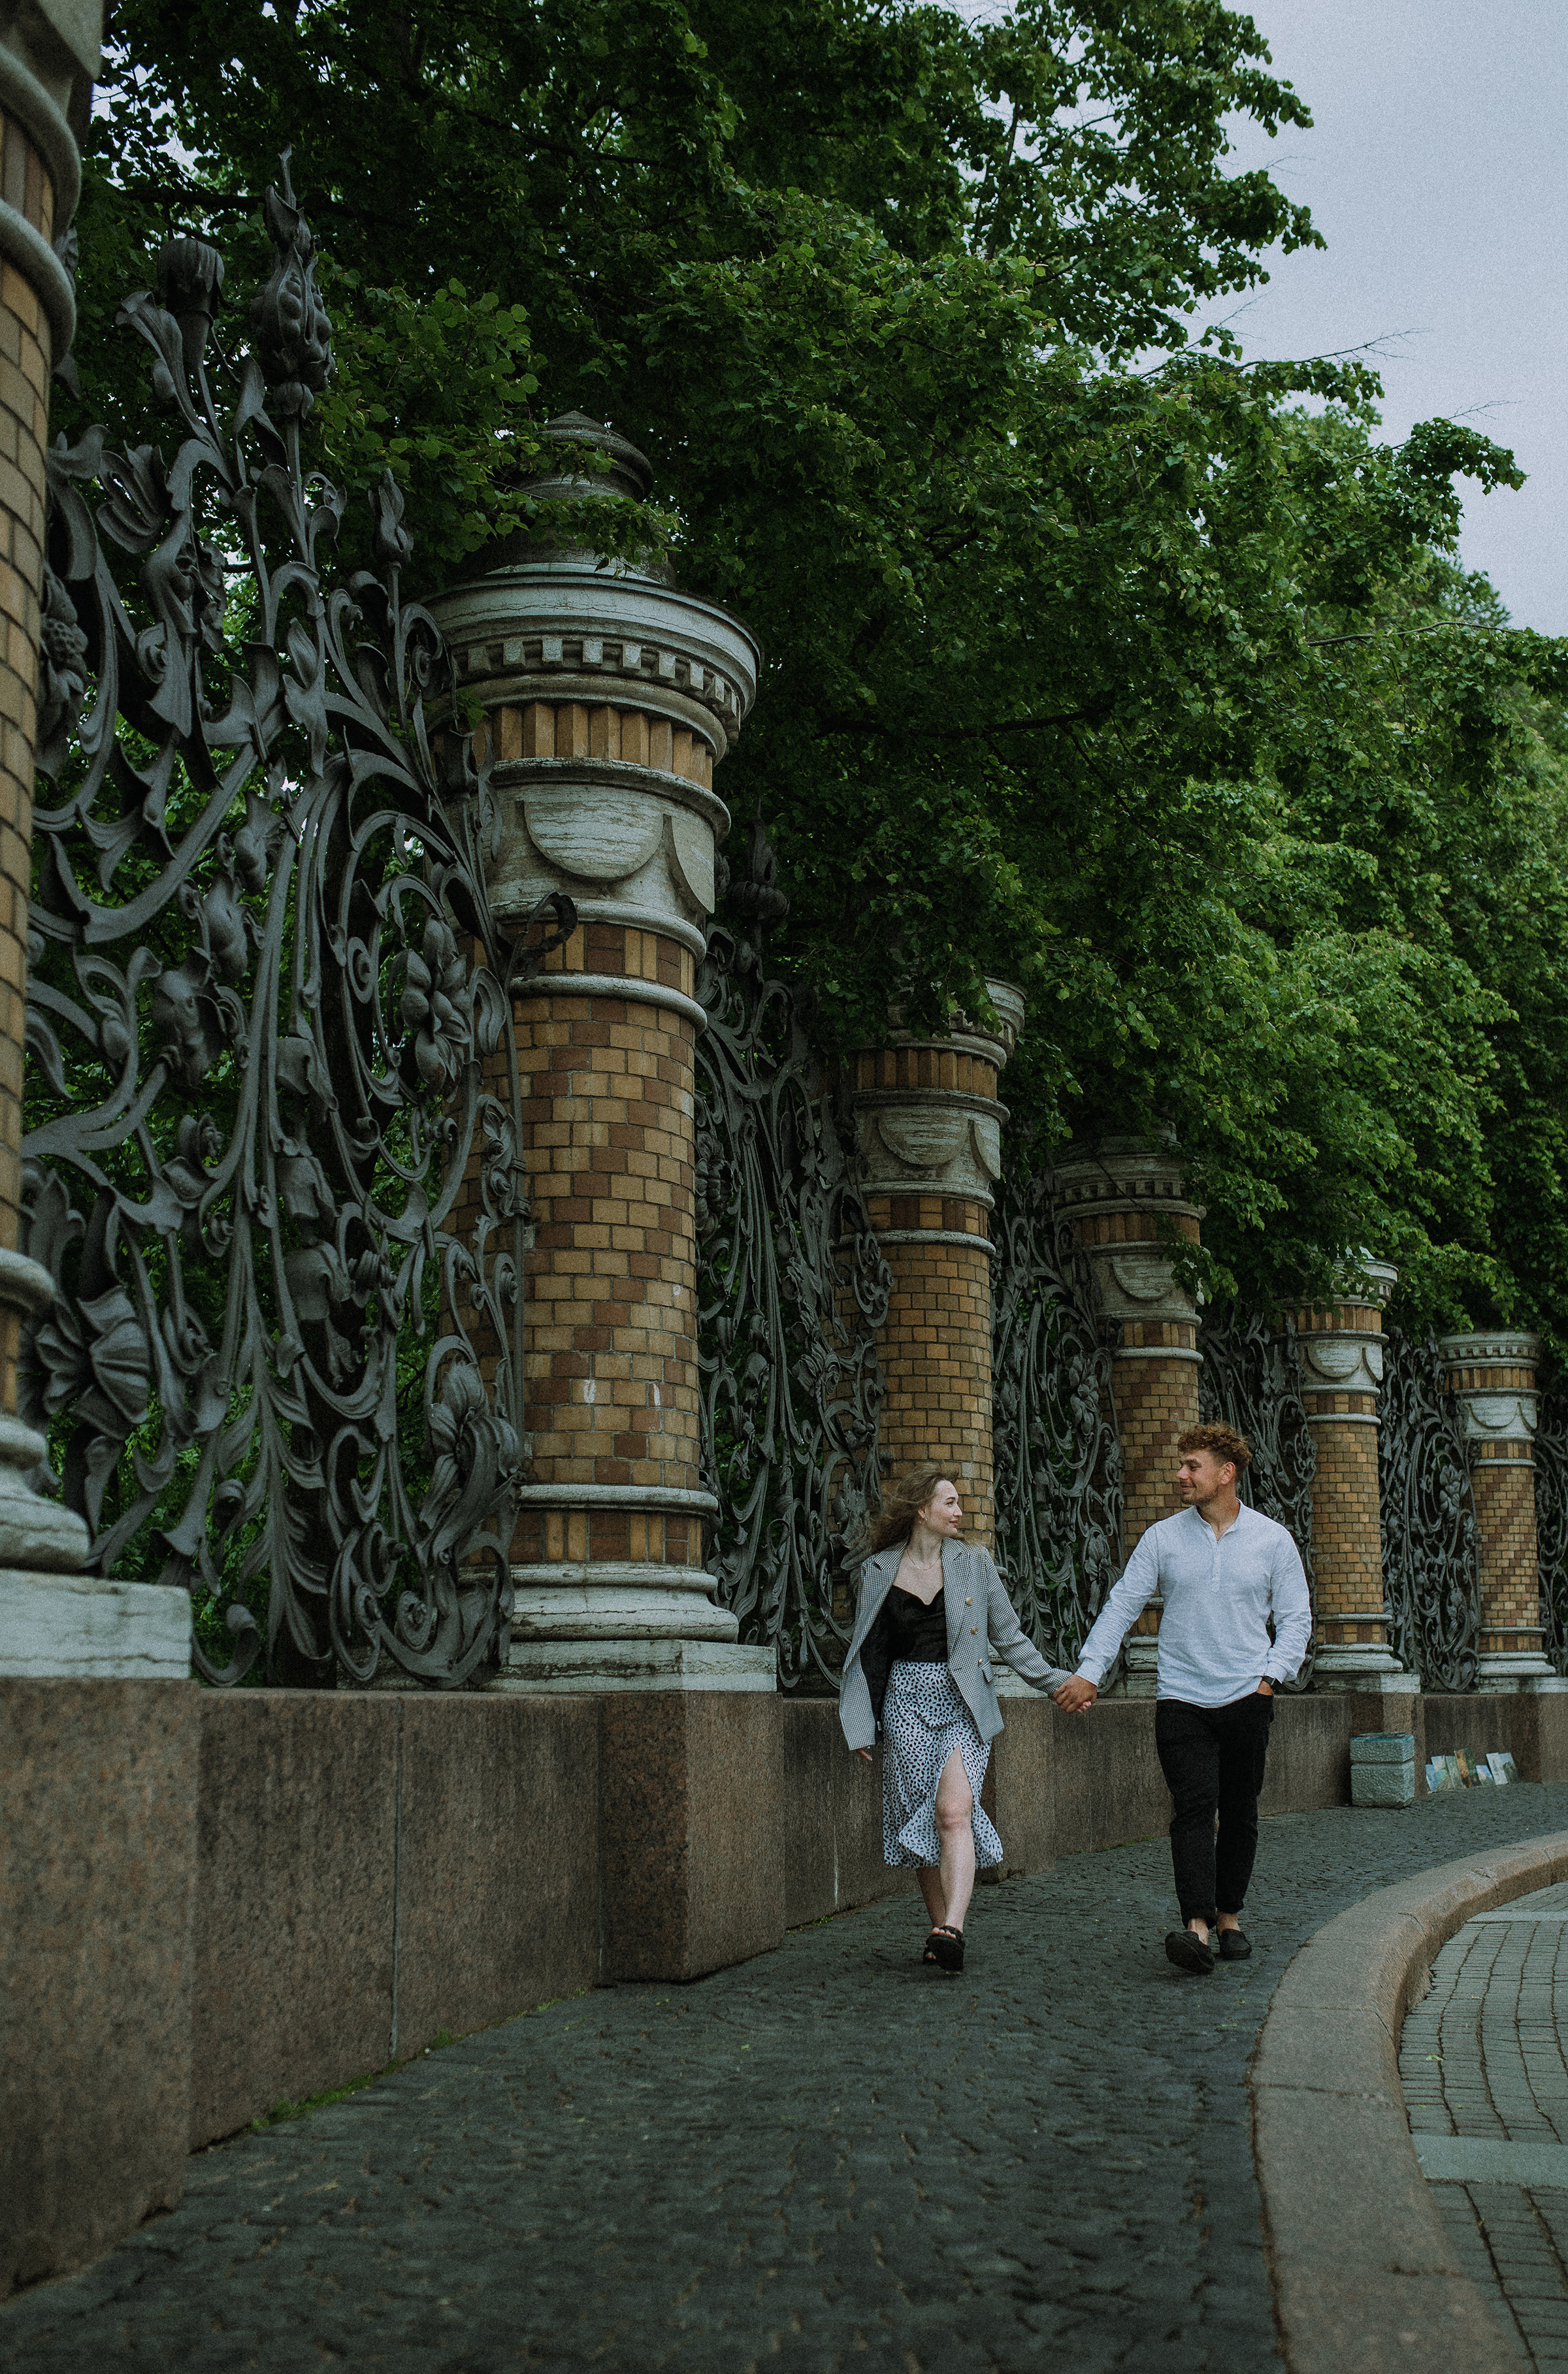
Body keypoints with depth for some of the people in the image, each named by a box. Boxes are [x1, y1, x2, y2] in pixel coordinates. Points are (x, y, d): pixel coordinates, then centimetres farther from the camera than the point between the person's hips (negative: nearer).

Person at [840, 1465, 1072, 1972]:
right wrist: (861, 1725, 10)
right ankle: (941, 1933, 11)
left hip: (964, 1703, -1)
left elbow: (1009, 1636, 13)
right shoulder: (879, 1570, 7)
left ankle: (952, 1929, -30)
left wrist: (1054, 1680, 9)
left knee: (954, 1811, -19)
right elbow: (869, 1652, 12)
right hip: (907, 1702, 1)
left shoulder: (974, 1565, 6)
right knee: (921, 1820, 1)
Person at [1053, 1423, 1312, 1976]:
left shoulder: (1272, 1539, 3)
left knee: (1239, 1813, 8)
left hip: (1246, 1700, 1)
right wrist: (1089, 1672, -6)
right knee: (1194, 1807, -14)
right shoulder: (1163, 1538, 4)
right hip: (1181, 1699, -1)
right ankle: (1197, 1930, -23)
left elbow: (1296, 1618, 8)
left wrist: (1269, 1677, -4)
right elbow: (1122, 1606, 3)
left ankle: (1229, 1917, 23)